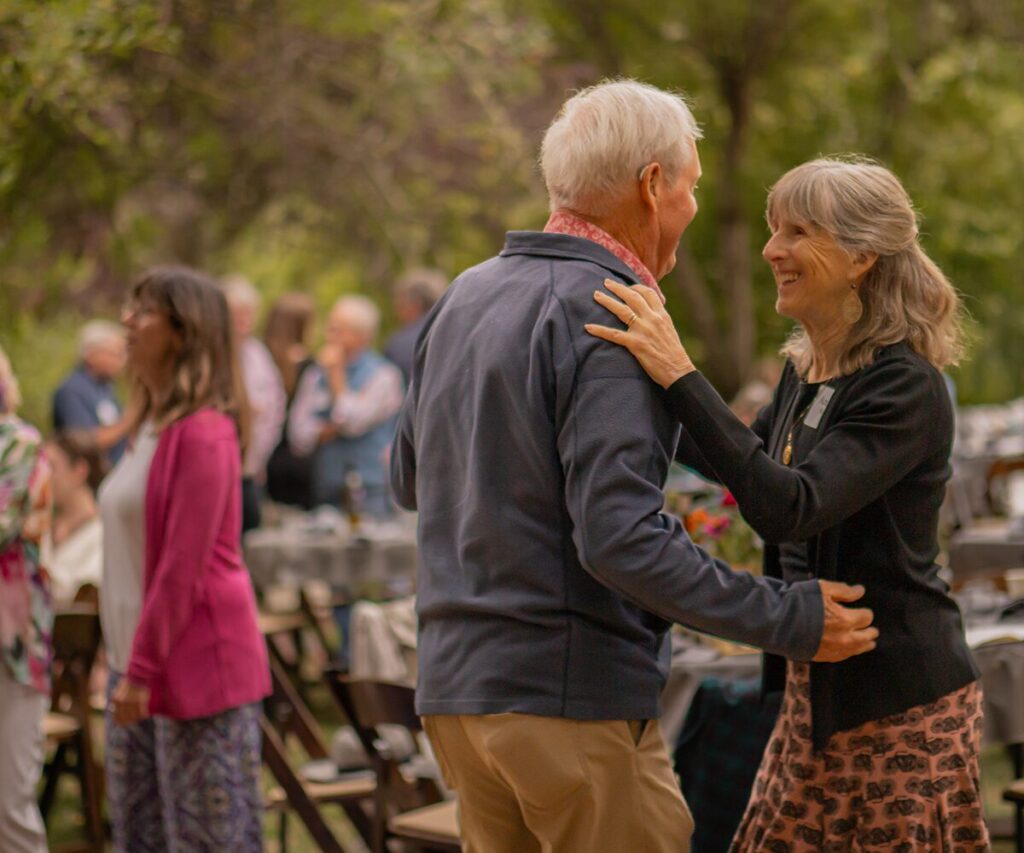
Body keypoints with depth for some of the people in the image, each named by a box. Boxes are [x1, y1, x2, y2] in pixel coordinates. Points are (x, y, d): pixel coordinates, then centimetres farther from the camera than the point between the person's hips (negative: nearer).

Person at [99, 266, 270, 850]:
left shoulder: (201, 433, -15)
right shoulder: (151, 426, 13)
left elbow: (183, 566, -19)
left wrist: (143, 669, -18)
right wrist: (128, 663, 14)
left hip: (198, 662, -10)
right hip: (139, 660, 10)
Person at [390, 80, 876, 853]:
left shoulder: (465, 296, 12)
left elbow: (410, 477, 22)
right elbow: (622, 540, -22)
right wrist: (790, 620, -15)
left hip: (456, 682, 8)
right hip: (570, 687, -8)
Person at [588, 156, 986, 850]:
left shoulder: (906, 386, -19)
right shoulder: (805, 372, 7)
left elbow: (791, 506, -32)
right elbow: (745, 461, 26)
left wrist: (679, 376, -33)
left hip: (901, 702, -8)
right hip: (819, 690, 8)